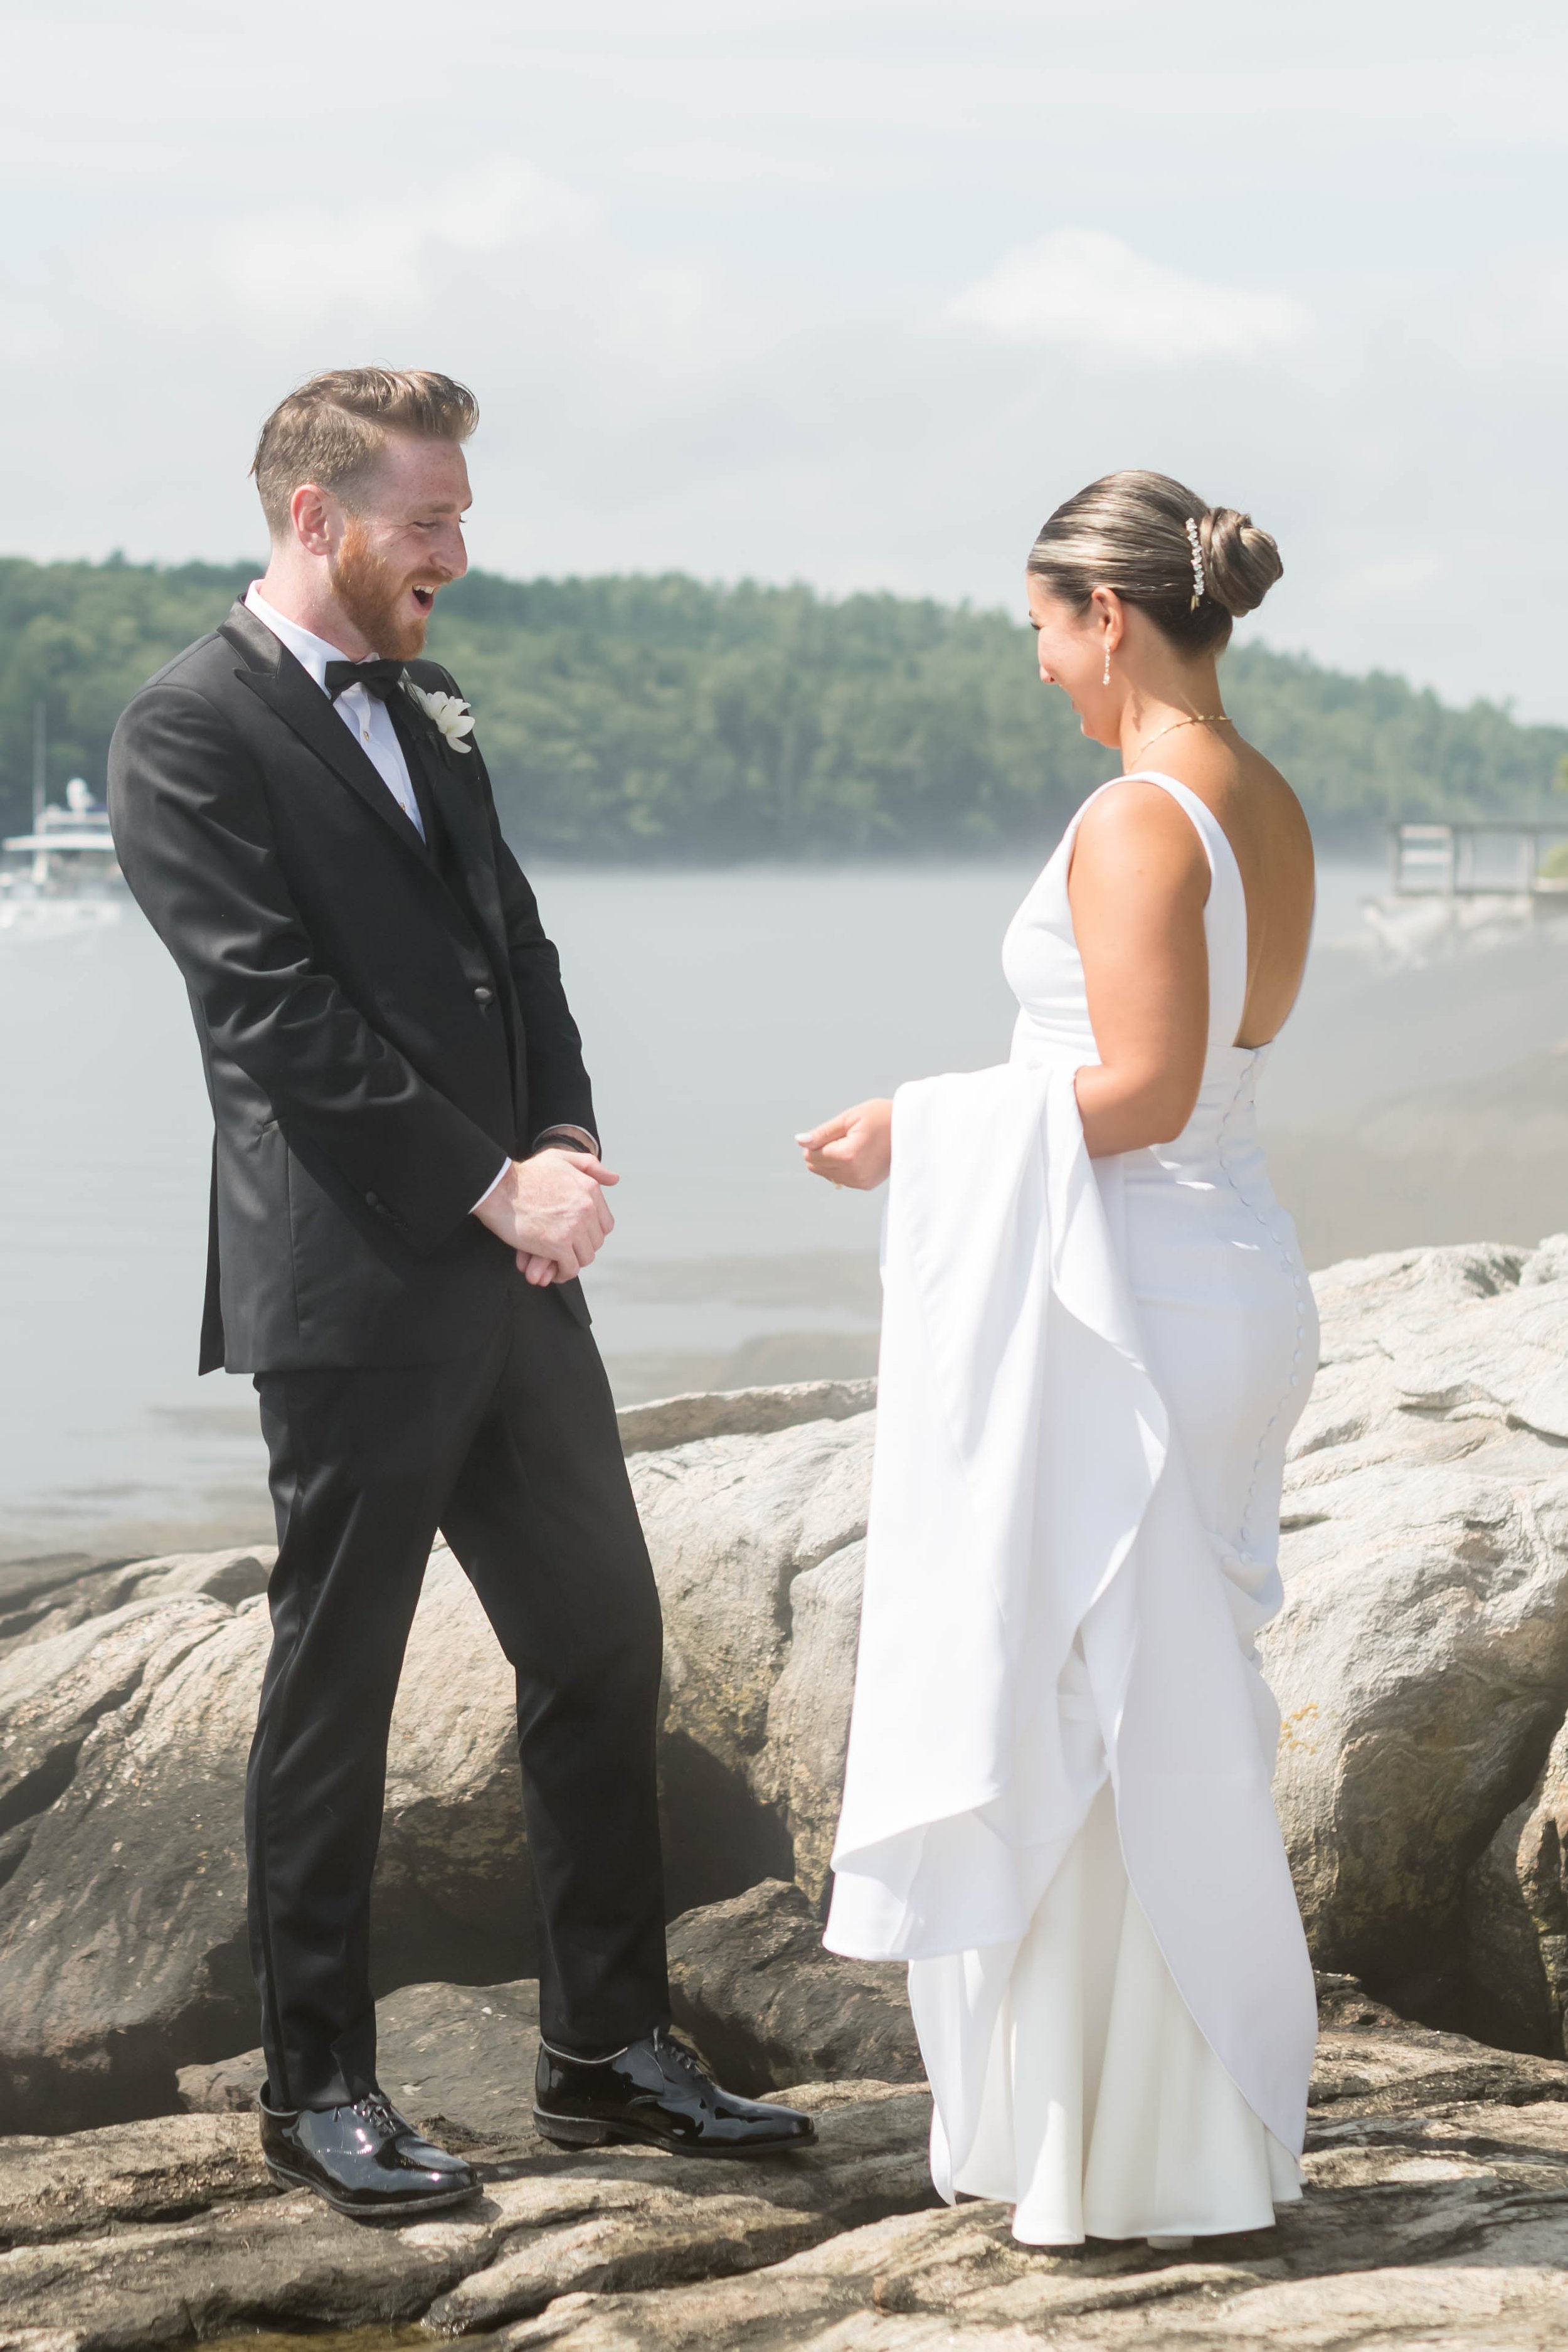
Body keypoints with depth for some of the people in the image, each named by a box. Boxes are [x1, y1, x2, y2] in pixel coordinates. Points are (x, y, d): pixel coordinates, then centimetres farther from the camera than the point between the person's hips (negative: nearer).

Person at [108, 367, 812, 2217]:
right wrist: (493, 1184, -16)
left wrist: (567, 1149, -3)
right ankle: (315, 2090, 14)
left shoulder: (431, 721, 16)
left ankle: (608, 2055, 21)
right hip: (353, 1296, -8)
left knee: (603, 1648, 11)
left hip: (508, 1280, 8)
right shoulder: (190, 731, -10)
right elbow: (279, 1015, -17)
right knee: (333, 1698, 2)